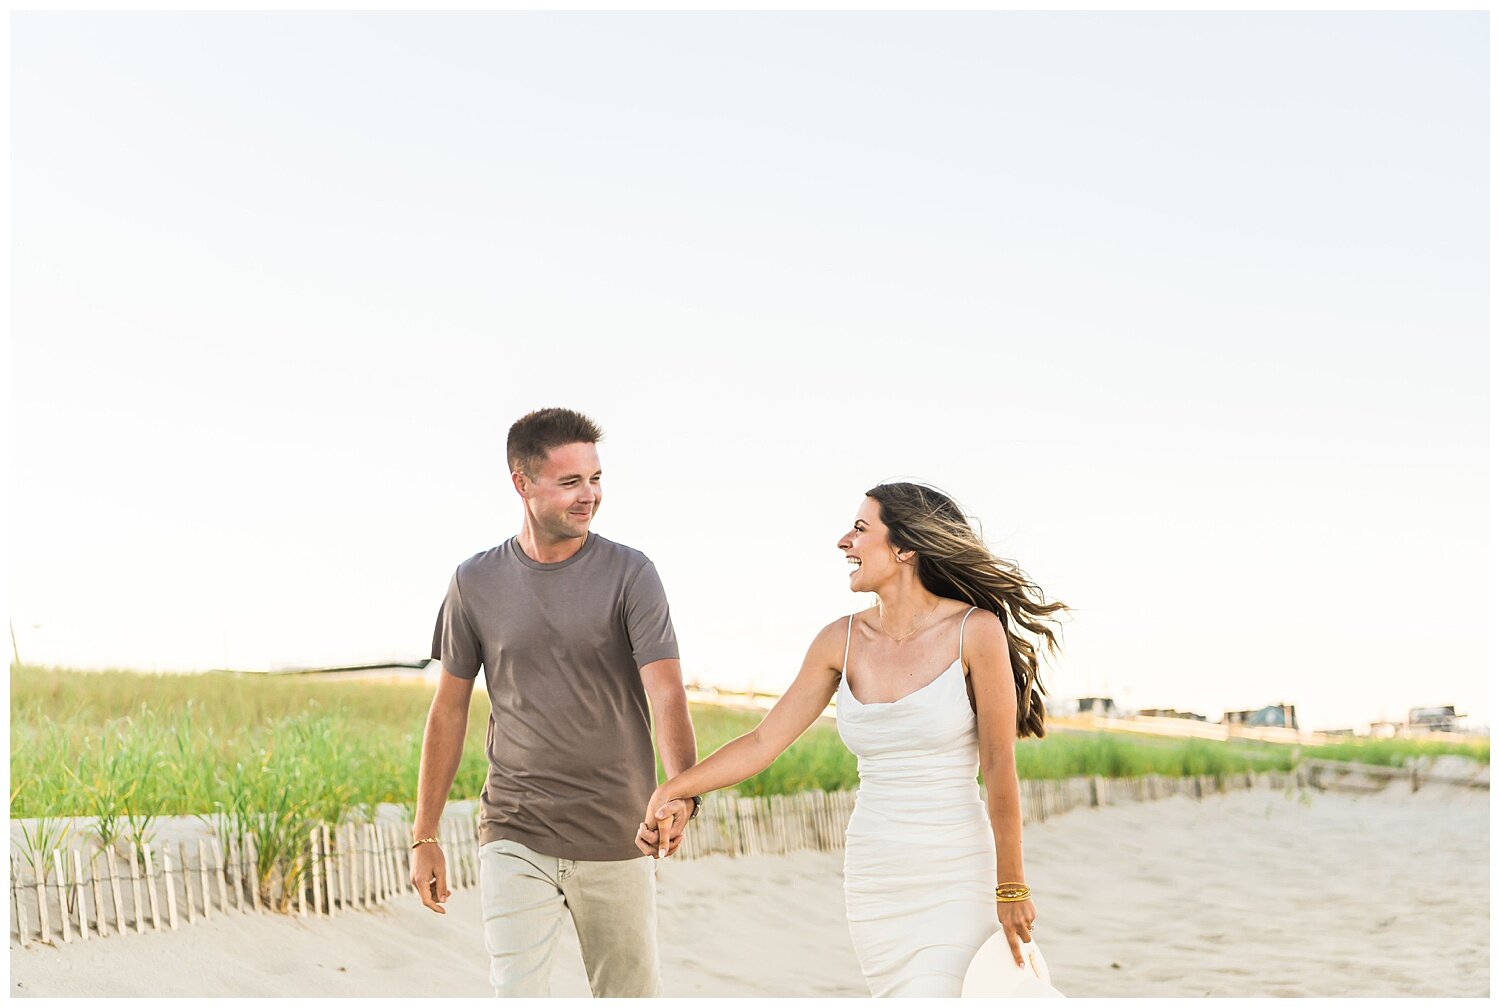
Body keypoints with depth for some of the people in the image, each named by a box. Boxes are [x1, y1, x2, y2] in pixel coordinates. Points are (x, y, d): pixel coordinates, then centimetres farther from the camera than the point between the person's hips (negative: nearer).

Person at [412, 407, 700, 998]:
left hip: (615, 839, 0)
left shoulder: (630, 576, -4)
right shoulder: (476, 583, 3)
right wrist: (424, 836, 10)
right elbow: (449, 711, 11)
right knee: (516, 995, -12)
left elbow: (666, 694, -15)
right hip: (515, 837, 1)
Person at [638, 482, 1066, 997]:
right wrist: (673, 790, 1)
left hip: (959, 878, -4)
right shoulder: (842, 640, 4)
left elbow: (999, 765, -7)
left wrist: (1011, 886, -5)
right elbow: (764, 741, 8)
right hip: (873, 876, 5)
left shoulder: (975, 631, -9)